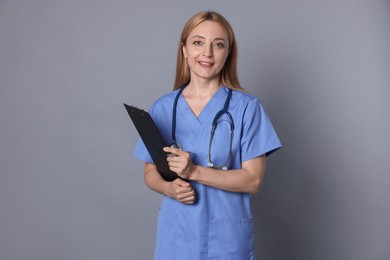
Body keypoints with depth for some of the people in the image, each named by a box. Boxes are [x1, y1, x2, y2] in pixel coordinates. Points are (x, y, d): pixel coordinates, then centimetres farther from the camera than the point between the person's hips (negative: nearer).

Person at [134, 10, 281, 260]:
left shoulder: (247, 107, -8)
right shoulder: (162, 108, 1)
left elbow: (253, 180, -11)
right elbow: (150, 172, 8)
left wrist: (194, 171, -21)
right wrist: (169, 188, -14)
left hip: (227, 237, -2)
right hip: (176, 232, 2)